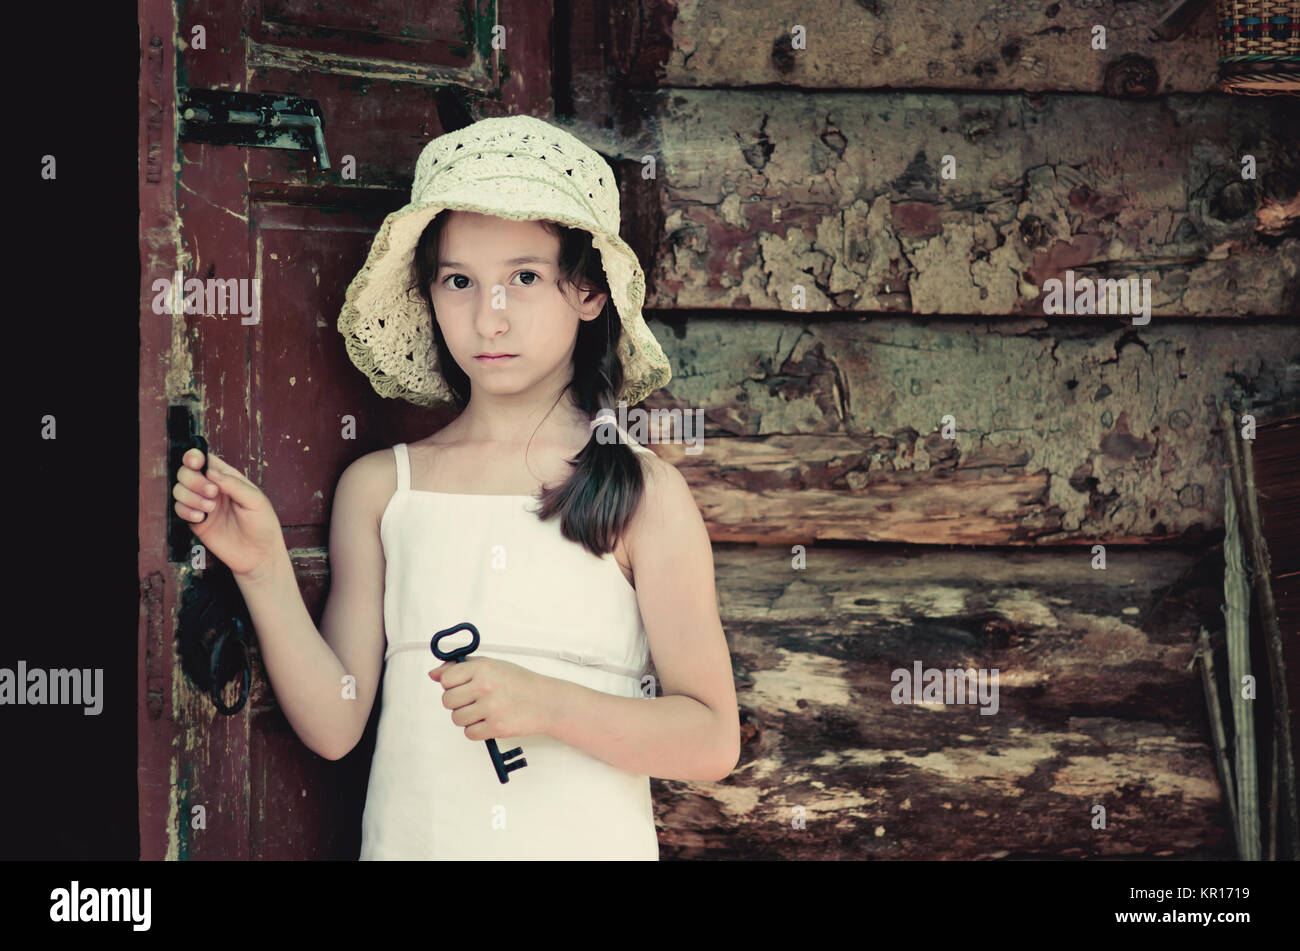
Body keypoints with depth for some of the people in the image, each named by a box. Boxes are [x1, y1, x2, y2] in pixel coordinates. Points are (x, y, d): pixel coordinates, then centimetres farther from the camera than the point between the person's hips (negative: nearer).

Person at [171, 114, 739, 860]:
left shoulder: (645, 494, -6)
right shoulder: (376, 488, 0)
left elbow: (712, 742, -7)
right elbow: (335, 724, -3)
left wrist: (549, 704, -19)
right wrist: (264, 571, -13)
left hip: (593, 844, -1)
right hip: (413, 840, 1)